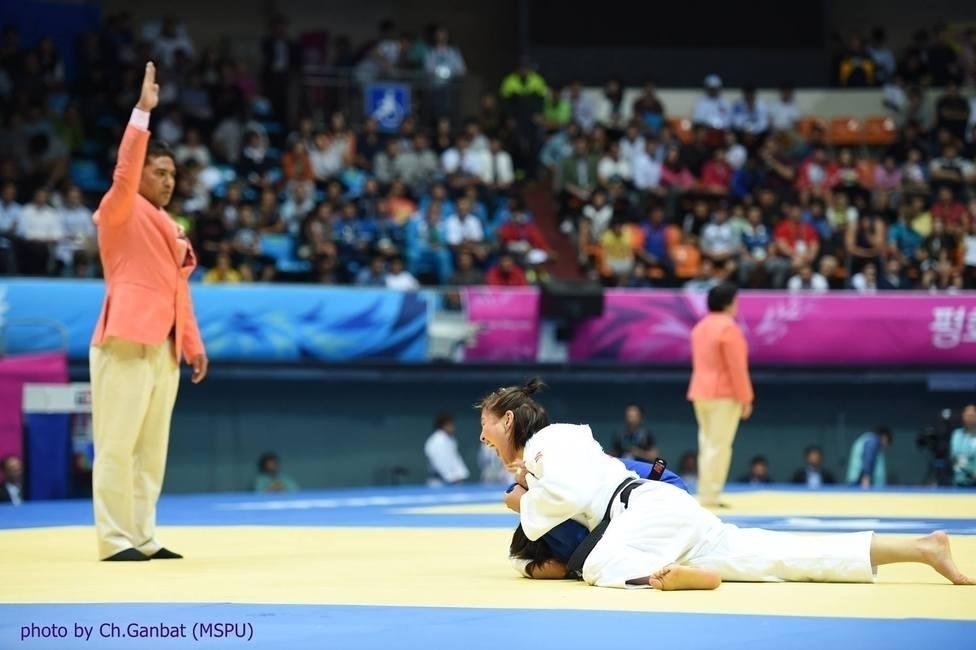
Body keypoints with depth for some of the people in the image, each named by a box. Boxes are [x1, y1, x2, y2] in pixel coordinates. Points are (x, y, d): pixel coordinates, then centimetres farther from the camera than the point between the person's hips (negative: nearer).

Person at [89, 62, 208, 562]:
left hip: (164, 348, 8)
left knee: (151, 447, 9)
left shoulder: (170, 228, 20)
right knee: (117, 444, -7)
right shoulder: (119, 213, -1)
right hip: (126, 343, -8)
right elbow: (124, 172, -19)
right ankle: (114, 539, -6)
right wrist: (142, 112, -23)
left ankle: (143, 537, 14)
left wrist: (193, 344, 17)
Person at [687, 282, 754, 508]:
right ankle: (710, 496, -8)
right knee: (719, 446, -6)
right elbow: (737, 367, -15)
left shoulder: (701, 327, 13)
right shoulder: (728, 328, -14)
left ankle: (705, 494, 11)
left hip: (700, 392, 8)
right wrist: (745, 398, -10)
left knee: (707, 443, 11)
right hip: (724, 395, -8)